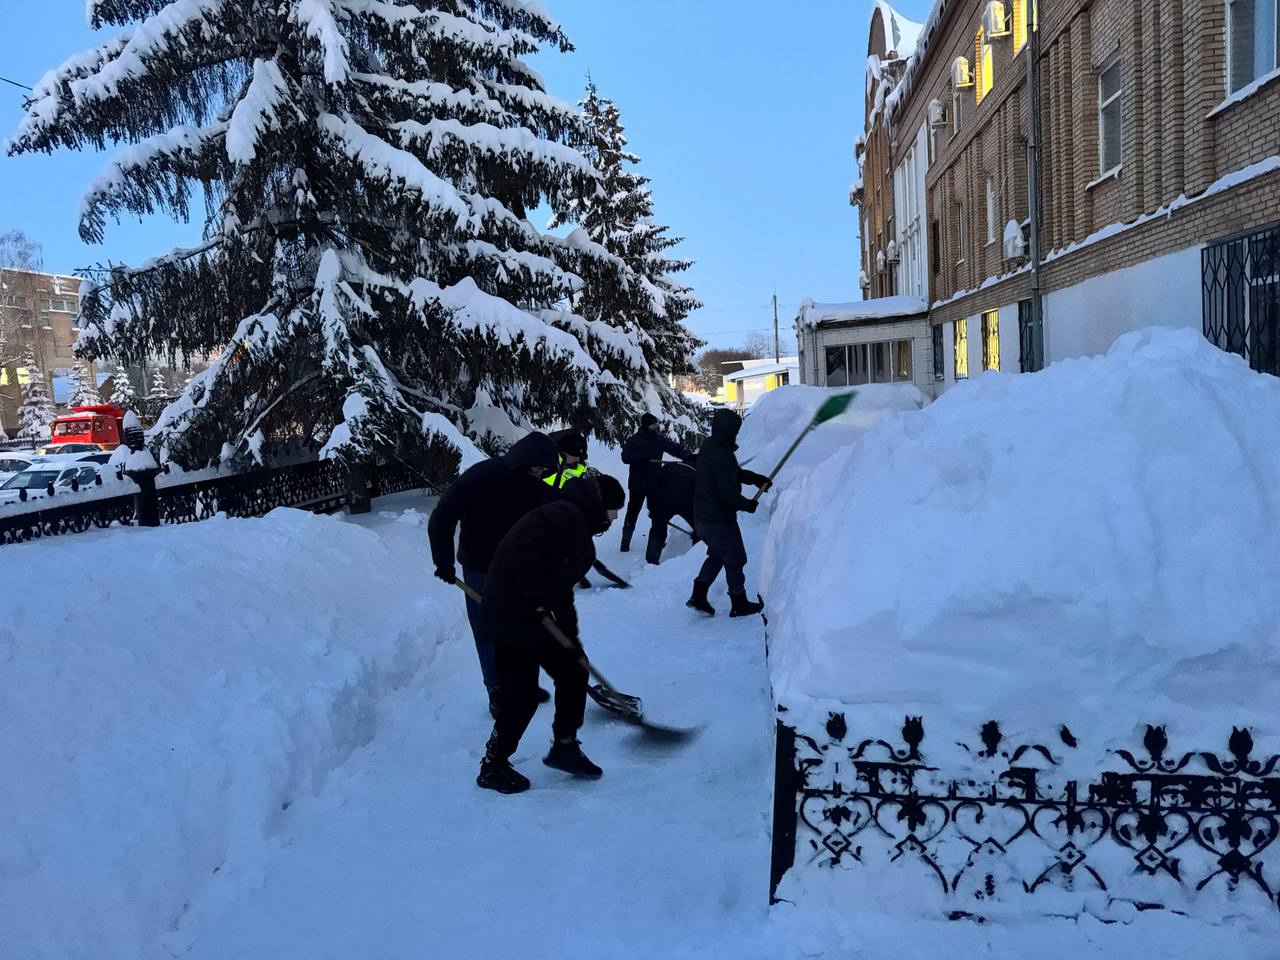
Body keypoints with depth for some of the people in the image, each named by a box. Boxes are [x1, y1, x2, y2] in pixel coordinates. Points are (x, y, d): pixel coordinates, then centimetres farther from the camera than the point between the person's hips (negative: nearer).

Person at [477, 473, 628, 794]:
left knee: (574, 670, 12)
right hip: (512, 614, -10)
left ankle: (565, 748, 25)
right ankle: (493, 767, 15)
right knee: (521, 696, -2)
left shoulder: (579, 527, 17)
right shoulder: (565, 515, -16)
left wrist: (571, 636, 19)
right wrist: (537, 596, -24)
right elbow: (522, 548, -30)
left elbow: (562, 586, 21)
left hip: (533, 615, 10)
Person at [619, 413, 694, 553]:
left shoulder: (659, 440, 1)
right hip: (637, 484, -4)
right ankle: (626, 540, 11)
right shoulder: (634, 440, -11)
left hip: (655, 483, 4)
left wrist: (688, 456, -19)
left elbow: (675, 448, -2)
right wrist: (642, 456, -30)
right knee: (632, 512, 1)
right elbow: (626, 457, -18)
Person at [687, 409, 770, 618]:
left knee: (717, 554, 25)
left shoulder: (708, 448, 4)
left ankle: (698, 595, 19)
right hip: (720, 520, -9)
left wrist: (756, 479, 11)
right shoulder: (723, 457, -26)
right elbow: (729, 494, -26)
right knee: (735, 559, 9)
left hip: (701, 516, 9)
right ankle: (739, 604, 22)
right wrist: (749, 505, -9)